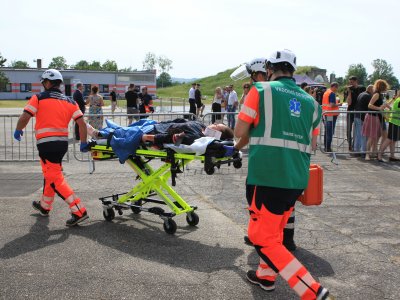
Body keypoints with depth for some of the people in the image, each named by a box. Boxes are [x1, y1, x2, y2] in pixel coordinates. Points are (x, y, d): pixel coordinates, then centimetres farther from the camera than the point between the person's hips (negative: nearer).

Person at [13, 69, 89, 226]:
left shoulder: (39, 98, -2)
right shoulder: (70, 102, 11)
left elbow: (24, 117, -10)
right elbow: (82, 123, 2)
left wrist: (18, 130, 10)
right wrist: (83, 143, 11)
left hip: (46, 143, -6)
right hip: (63, 143, 6)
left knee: (55, 178, -6)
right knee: (50, 173, 25)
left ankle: (79, 211, -16)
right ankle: (44, 206, 42)